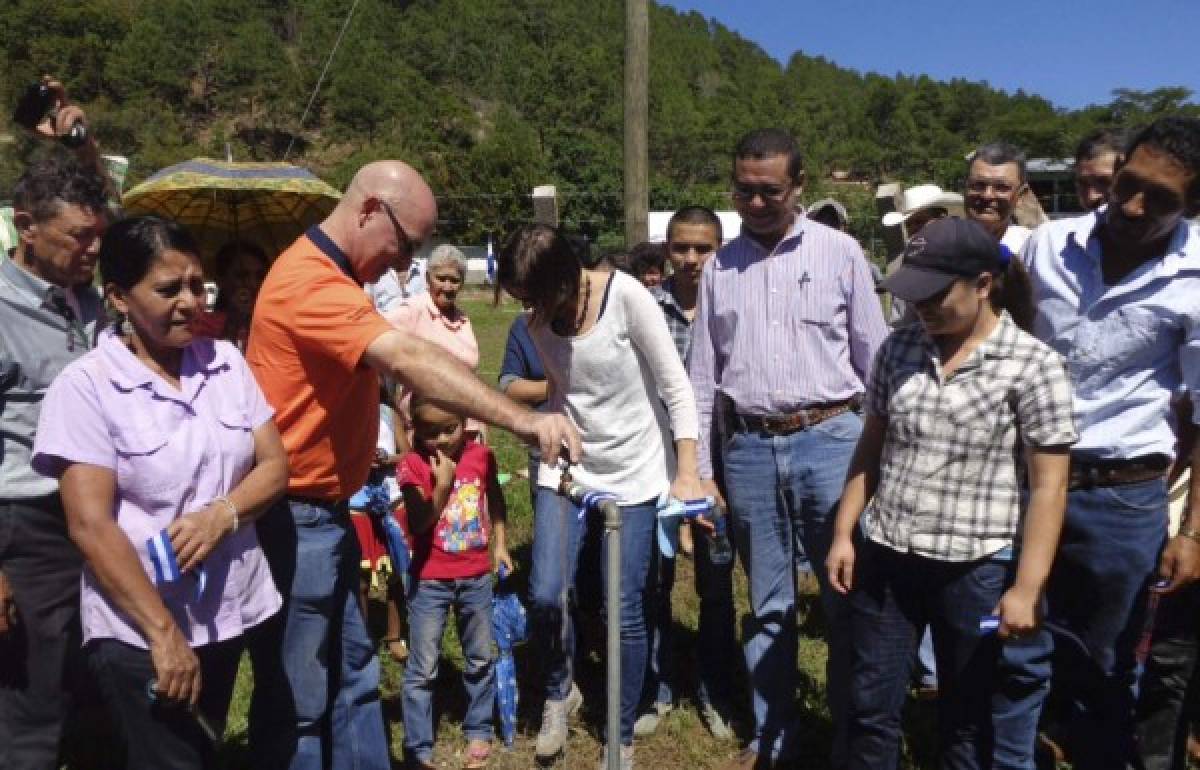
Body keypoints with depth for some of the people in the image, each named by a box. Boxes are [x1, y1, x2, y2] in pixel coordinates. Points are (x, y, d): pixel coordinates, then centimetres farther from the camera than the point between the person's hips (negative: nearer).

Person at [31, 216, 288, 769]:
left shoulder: (227, 363, 1)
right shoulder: (85, 386, -12)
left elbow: (274, 465, 2)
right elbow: (90, 525, -16)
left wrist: (222, 513, -19)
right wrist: (164, 632, -17)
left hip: (228, 613, 5)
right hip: (138, 632, -5)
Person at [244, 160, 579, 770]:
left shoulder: (331, 275, 13)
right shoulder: (310, 279, -21)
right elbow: (408, 360, -34)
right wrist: (523, 420, -39)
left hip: (325, 513, 10)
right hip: (292, 520, -10)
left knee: (351, 678, 18)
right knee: (296, 704, 4)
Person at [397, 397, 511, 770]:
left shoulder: (481, 455, -4)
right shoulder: (413, 465, -14)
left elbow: (495, 500, 13)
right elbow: (418, 524, -17)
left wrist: (500, 544, 10)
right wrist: (442, 484, -26)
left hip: (476, 576, 3)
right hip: (430, 581, -3)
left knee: (480, 660, 17)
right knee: (423, 669, 7)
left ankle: (479, 731, 36)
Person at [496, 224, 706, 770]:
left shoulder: (626, 295, -17)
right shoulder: (538, 322, -1)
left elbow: (675, 386, -15)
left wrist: (686, 473, -16)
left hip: (635, 469, -3)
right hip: (567, 467, 4)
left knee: (625, 611, 1)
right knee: (545, 596, -8)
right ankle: (558, 693, 25)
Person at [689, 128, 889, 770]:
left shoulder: (840, 253, 1)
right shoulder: (720, 266, 8)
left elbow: (874, 356, 3)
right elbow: (702, 375, 10)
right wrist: (699, 470, 8)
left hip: (830, 439, -2)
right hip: (748, 448, 2)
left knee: (846, 600, 6)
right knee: (767, 605, 14)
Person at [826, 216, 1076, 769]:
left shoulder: (1033, 365, -10)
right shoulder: (900, 347, 2)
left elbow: (1048, 487, -10)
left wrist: (1026, 588, -13)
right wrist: (844, 534, 5)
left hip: (975, 569, -3)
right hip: (883, 559, 4)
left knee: (967, 721, 16)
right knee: (870, 707, 14)